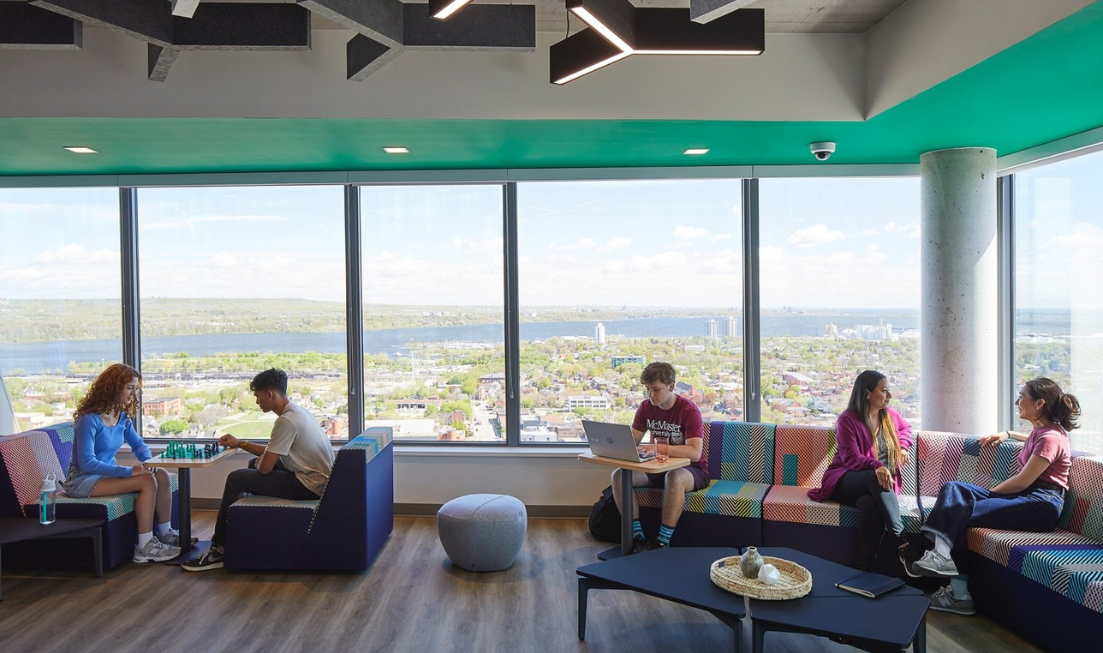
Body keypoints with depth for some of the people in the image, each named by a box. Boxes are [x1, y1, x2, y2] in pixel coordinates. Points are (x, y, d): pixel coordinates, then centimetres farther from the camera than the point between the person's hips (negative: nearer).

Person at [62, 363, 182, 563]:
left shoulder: (122, 417, 4)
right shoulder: (89, 420, -22)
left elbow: (138, 444, 17)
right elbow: (87, 463, -27)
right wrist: (129, 471, -30)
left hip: (107, 471, 9)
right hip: (82, 480, -8)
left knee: (161, 475, -7)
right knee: (147, 482, -25)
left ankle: (165, 533, 2)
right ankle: (145, 547, -19)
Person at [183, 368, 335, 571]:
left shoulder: (286, 421, -20)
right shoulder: (297, 412, 11)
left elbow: (265, 468, -18)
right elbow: (272, 453, 25)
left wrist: (258, 463, 5)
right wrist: (239, 444, 22)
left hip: (308, 486, -10)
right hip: (318, 479, 10)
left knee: (236, 479, -8)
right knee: (254, 463, 26)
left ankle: (219, 549, 2)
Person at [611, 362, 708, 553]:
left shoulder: (689, 410, -18)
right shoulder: (646, 408, 1)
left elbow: (695, 453, -29)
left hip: (691, 469, -6)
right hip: (659, 467, 6)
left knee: (674, 477, -41)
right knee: (619, 475, -19)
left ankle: (663, 541, -29)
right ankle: (638, 537, -18)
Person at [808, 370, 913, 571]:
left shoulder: (890, 415, 10)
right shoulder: (848, 419, -9)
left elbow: (906, 427, 35)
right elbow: (851, 458, -19)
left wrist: (902, 446, 14)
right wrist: (877, 466, -38)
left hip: (879, 484, 3)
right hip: (845, 482, -3)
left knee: (869, 502, -37)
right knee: (874, 478, -39)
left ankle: (866, 567, -36)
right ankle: (902, 544, -38)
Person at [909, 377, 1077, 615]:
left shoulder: (1050, 437, -12)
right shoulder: (1040, 431, 18)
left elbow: (1022, 481, -15)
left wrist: (991, 492, -2)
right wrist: (1007, 434, 35)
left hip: (1041, 504, -10)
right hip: (1025, 497, 10)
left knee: (960, 514, -23)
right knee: (954, 489, -10)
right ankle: (942, 554, -30)